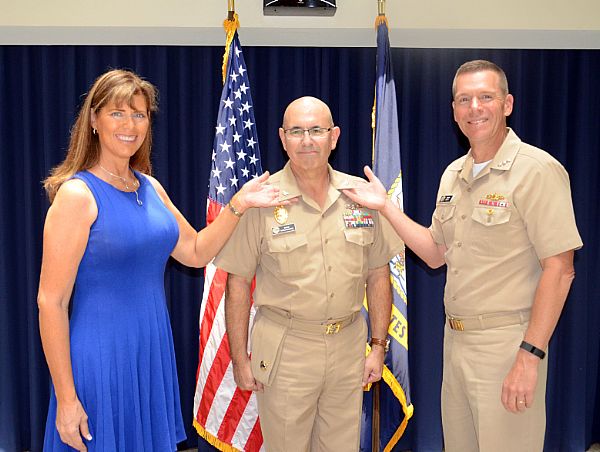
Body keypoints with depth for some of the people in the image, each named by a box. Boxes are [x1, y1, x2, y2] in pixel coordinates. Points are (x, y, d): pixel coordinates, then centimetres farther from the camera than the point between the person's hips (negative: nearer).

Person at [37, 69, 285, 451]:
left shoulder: (149, 187, 6)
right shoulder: (77, 194, -14)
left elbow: (196, 251, 14)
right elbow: (51, 302, -15)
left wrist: (239, 204, 1)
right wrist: (66, 399, -15)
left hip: (154, 351, 7)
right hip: (101, 359, -6)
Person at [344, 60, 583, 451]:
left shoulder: (538, 170, -13)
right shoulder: (453, 174, 11)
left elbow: (559, 268, -17)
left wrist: (530, 356, -22)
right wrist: (385, 205, 8)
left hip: (506, 343, -7)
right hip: (455, 338, 7)